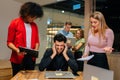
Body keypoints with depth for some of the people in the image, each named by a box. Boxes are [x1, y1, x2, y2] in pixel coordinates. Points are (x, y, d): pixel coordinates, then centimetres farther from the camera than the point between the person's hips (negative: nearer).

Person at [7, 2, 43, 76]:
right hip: (18, 58, -4)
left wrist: (36, 50, -6)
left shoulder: (34, 25, 11)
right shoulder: (14, 23, -3)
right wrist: (16, 50, -21)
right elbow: (9, 42, -3)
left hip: (31, 57, 4)